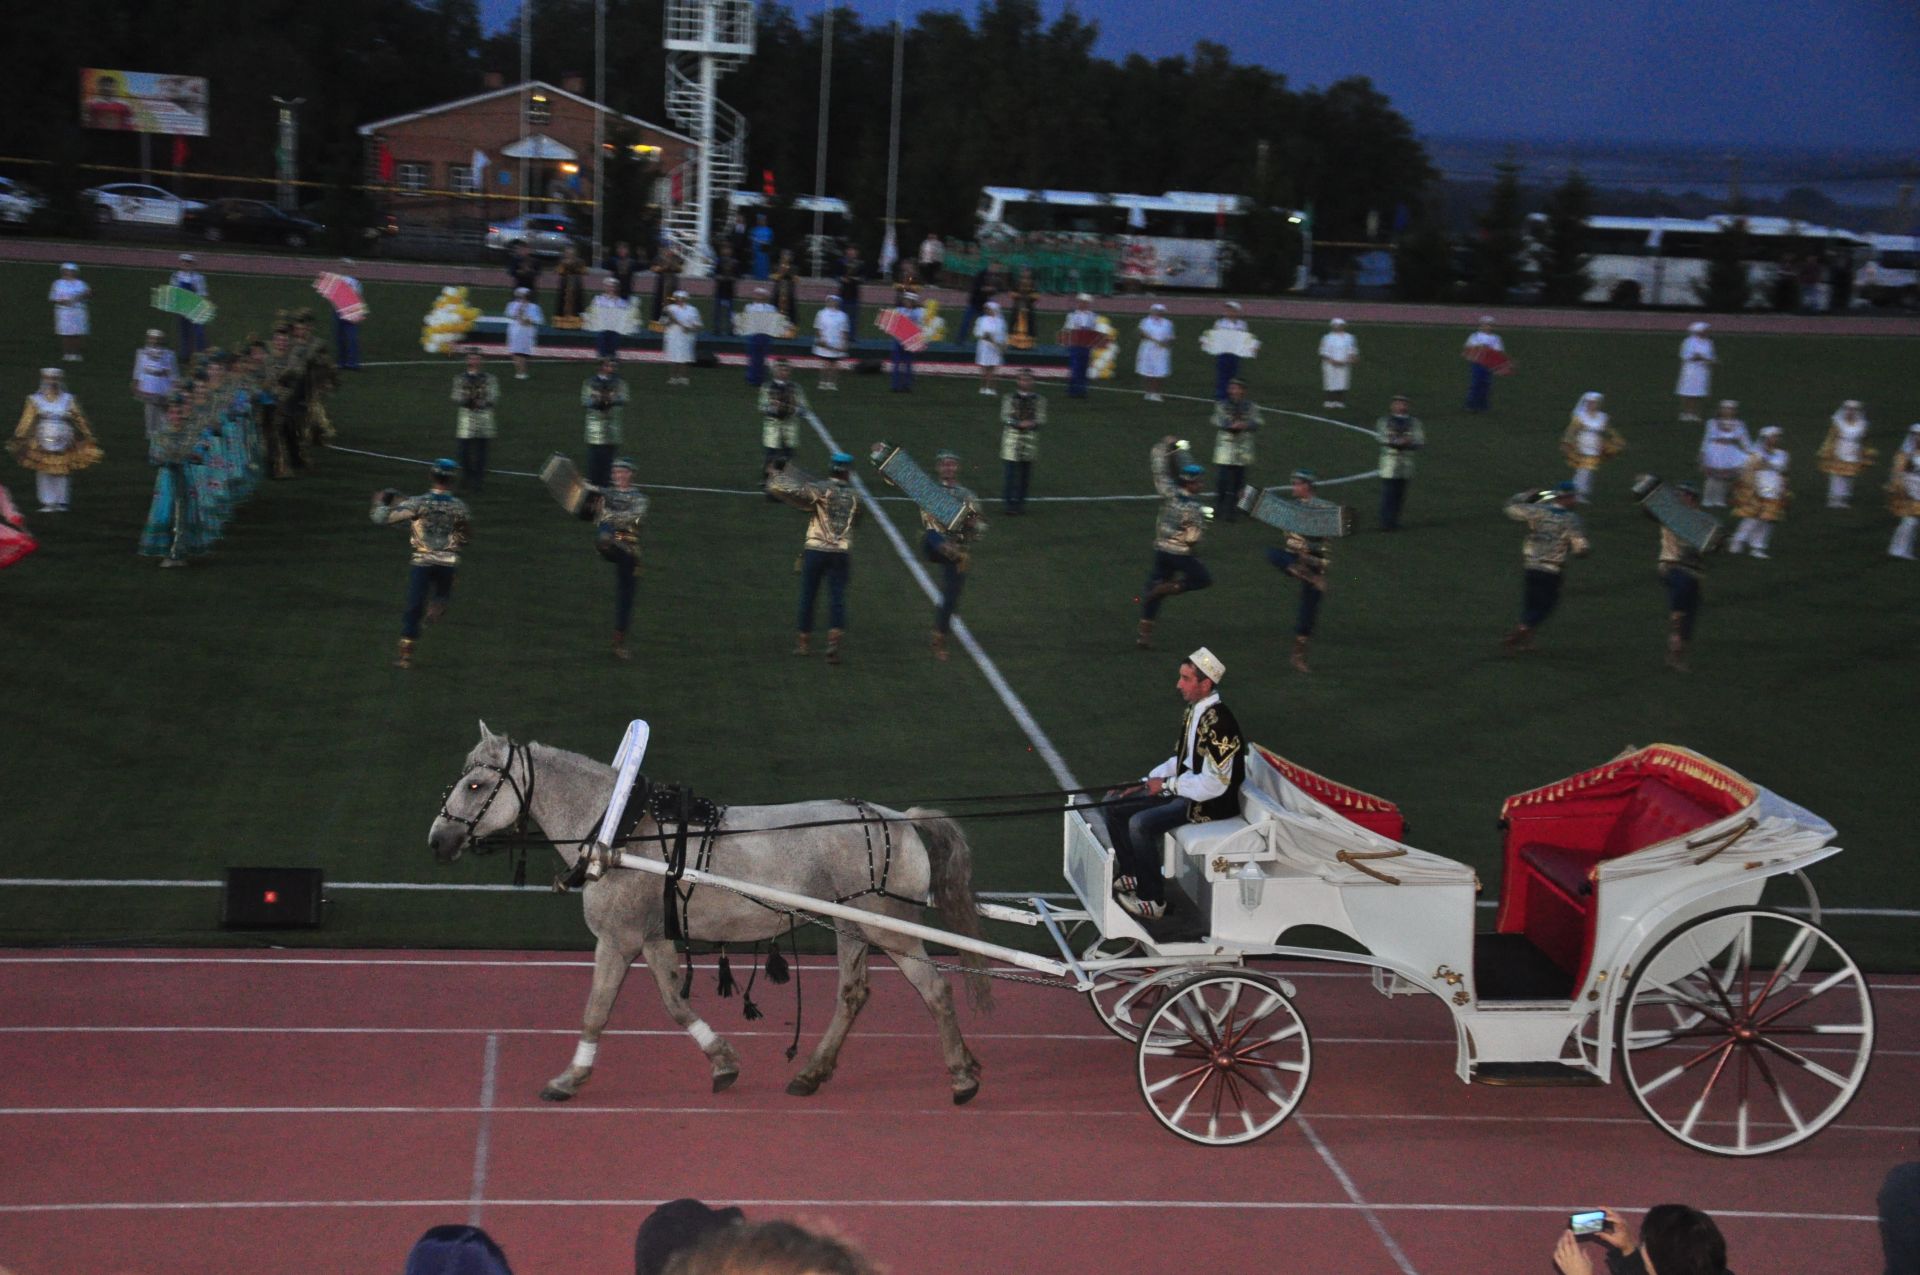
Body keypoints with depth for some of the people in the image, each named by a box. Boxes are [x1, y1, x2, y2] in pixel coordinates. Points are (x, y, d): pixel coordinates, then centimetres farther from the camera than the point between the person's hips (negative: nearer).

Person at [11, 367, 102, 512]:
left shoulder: (68, 400, 3)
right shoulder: (35, 400, 3)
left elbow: (79, 420, 7)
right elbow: (27, 422, 3)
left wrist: (87, 438, 6)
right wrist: (20, 440, 0)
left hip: (63, 444, 0)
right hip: (42, 444, 0)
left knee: (62, 473, 2)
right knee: (44, 473, 0)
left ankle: (61, 502, 7)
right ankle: (47, 502, 4)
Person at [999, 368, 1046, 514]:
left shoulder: (1038, 399, 5)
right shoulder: (1010, 397, 0)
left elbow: (1041, 418, 4)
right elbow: (1005, 416, -3)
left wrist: (1032, 423, -17)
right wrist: (1019, 424, -18)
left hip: (1030, 437, 2)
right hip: (1012, 436, -2)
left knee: (1025, 472, 7)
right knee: (1009, 470, -4)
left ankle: (1020, 501, 17)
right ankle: (1007, 501, 0)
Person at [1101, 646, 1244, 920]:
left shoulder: (1218, 722, -24)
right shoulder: (1194, 711, 6)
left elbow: (1215, 783, -27)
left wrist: (1168, 785, -18)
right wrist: (1146, 783, 6)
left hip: (1210, 803, -10)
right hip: (1184, 789, 10)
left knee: (1140, 823, -26)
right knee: (1116, 809, 7)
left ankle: (1153, 901, -13)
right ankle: (1130, 877, 20)